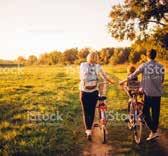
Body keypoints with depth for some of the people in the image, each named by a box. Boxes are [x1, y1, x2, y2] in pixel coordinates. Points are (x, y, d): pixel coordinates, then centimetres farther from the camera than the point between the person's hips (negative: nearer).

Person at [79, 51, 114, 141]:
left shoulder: (82, 65, -1)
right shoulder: (98, 66, -1)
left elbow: (81, 77, 2)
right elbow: (105, 77, 7)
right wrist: (111, 81, 25)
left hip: (84, 92, 0)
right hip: (94, 92, 0)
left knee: (86, 112, 7)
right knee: (92, 111, 15)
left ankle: (88, 131, -2)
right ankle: (89, 128, 26)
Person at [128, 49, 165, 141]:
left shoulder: (144, 66, -8)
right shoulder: (160, 67, 2)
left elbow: (133, 76, -4)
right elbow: (162, 80, 12)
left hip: (148, 93, -4)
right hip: (158, 93, 4)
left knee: (146, 112, 7)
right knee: (156, 113, 12)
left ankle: (153, 131, -3)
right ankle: (154, 131, 20)